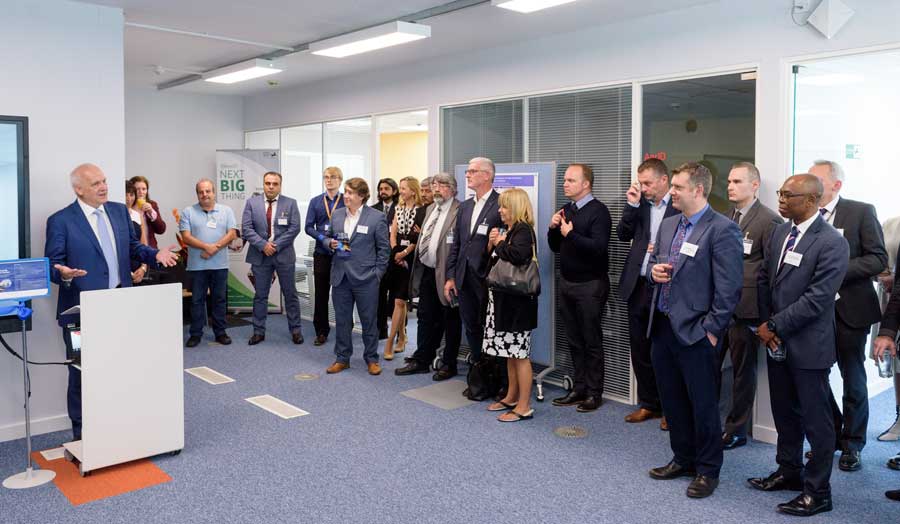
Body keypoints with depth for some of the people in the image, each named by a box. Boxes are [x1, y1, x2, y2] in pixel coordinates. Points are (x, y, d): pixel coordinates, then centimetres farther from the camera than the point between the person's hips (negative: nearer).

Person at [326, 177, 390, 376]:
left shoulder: (376, 217, -6)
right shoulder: (336, 215, 9)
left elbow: (384, 248, -3)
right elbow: (330, 238, 20)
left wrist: (377, 273, -6)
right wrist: (331, 243, -3)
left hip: (365, 278, -4)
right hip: (340, 276, 4)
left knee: (368, 320, 6)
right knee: (342, 320, 11)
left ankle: (371, 359, 20)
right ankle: (342, 358, 24)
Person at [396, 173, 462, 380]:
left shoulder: (459, 211, -14)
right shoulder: (430, 209, 14)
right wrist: (418, 265, 16)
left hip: (445, 273, -8)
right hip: (427, 271, 8)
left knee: (450, 321, 7)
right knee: (426, 318, 15)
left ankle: (449, 365, 19)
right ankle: (422, 361, 27)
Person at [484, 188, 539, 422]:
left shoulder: (523, 230, -13)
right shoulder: (507, 231, 13)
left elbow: (518, 255, -34)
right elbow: (491, 261, 18)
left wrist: (500, 243, -17)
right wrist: (491, 244, 0)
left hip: (517, 301, -9)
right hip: (502, 298, 9)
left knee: (519, 354, -3)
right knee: (510, 353, 16)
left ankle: (524, 407, 4)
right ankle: (512, 397, 27)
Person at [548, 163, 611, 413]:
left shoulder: (598, 211, -11)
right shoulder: (566, 210, 11)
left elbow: (599, 247, -23)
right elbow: (556, 247, 14)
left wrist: (571, 234, -20)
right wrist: (553, 229, -3)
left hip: (590, 285, -7)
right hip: (567, 282, 7)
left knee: (592, 341, 2)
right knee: (574, 340, 12)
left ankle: (594, 392, 12)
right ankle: (579, 388, 21)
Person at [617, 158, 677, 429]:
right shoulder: (639, 204, 9)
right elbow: (623, 235, 4)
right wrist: (632, 205, -5)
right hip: (638, 287, 5)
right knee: (640, 349, 13)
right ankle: (648, 403, 27)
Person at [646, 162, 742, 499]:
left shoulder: (722, 229, -12)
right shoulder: (669, 224, 12)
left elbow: (728, 288, -15)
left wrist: (711, 329, -15)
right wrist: (655, 271, 0)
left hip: (695, 331, -7)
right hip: (663, 326, 8)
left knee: (702, 402, 5)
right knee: (672, 399, 17)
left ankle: (707, 470, 22)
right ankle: (683, 459, 34)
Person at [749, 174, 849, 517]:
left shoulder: (832, 243, -17)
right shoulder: (780, 232, 6)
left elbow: (816, 298, -21)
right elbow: (764, 278, 10)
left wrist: (774, 326, -16)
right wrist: (766, 323, -1)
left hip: (808, 345, -7)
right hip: (776, 341, 7)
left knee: (815, 420, 6)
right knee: (784, 412, 19)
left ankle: (817, 491, 20)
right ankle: (789, 471, 37)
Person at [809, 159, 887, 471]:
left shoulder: (861, 212, -6)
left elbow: (878, 259, -10)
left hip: (849, 308, -3)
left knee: (853, 380, 9)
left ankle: (852, 444, 25)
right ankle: (832, 434, 29)